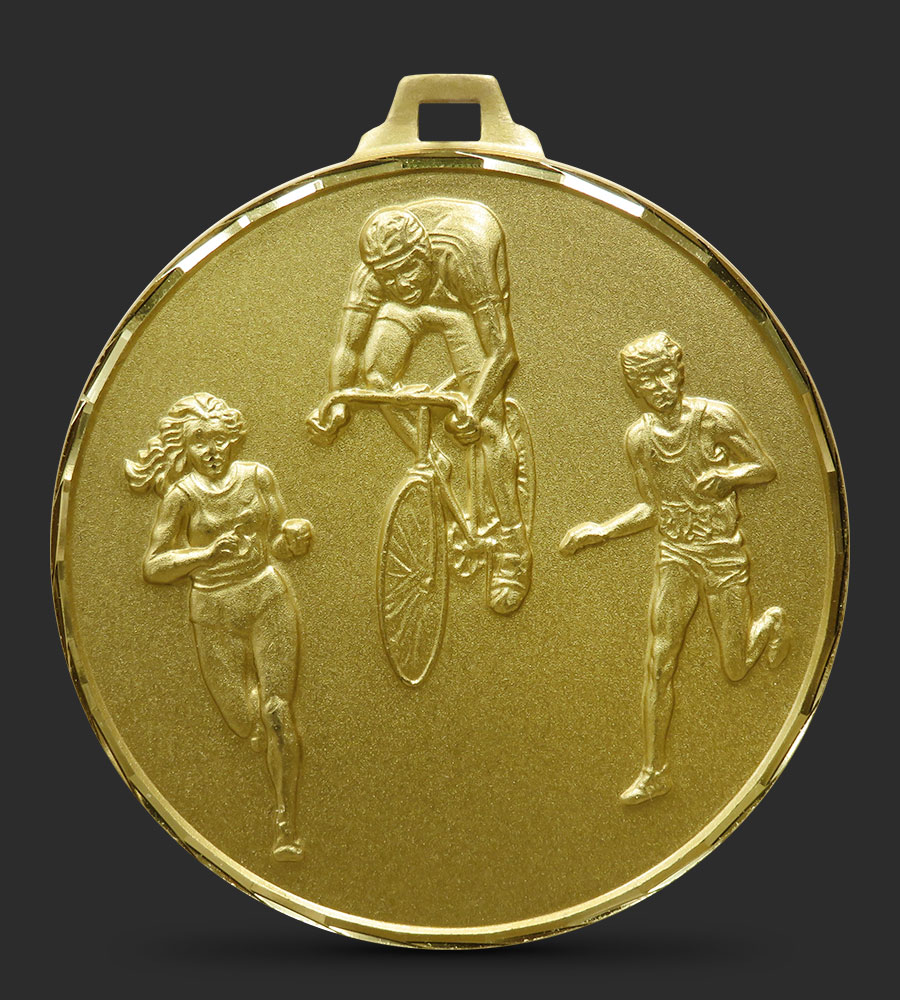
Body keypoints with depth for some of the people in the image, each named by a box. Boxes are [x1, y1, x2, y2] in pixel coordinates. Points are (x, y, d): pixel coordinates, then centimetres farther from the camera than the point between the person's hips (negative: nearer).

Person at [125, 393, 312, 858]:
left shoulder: (257, 476, 5)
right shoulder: (181, 494, -1)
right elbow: (153, 567, -2)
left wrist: (294, 534, -10)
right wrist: (207, 553, -14)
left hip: (267, 596, 0)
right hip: (215, 612, 0)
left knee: (277, 709, -12)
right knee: (246, 722, -4)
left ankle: (287, 826, -9)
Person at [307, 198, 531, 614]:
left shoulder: (461, 258, -41)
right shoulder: (370, 276, -31)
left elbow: (502, 351, -37)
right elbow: (348, 346, -17)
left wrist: (474, 410, -45)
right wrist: (337, 404, -30)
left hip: (464, 300, -4)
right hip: (407, 307, 4)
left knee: (488, 424, -14)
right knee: (374, 373, -19)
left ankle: (512, 545, -7)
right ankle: (429, 461, 7)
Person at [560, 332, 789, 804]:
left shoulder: (716, 417, -11)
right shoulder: (638, 438, 0)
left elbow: (766, 468, -1)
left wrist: (728, 474, -21)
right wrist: (602, 530, -1)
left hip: (723, 555, -3)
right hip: (674, 557, 3)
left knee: (735, 669, 6)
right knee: (658, 664, -4)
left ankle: (770, 623, 40)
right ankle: (653, 773, 5)